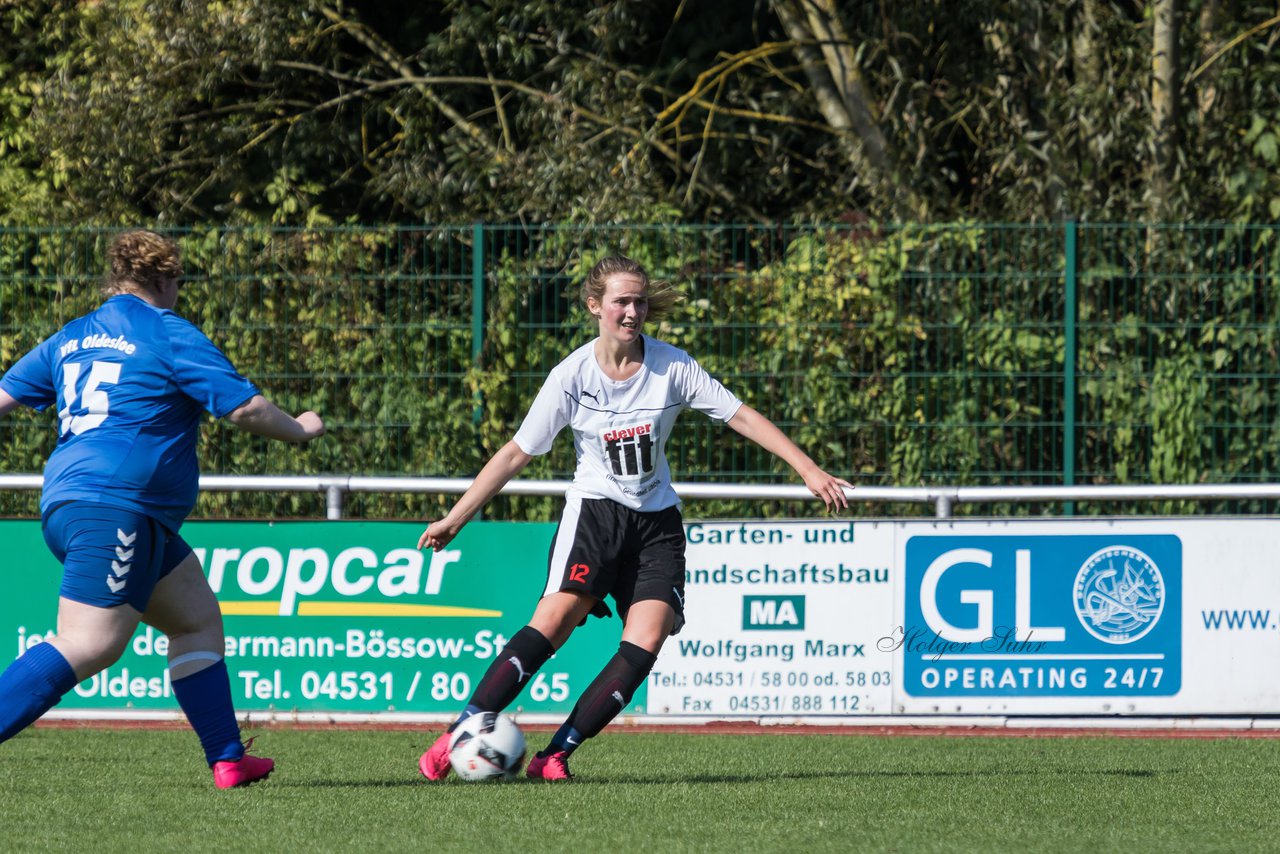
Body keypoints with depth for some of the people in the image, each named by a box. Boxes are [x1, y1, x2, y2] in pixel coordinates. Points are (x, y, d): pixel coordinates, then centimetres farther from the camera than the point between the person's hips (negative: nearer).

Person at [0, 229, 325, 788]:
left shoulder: (70, 338, 19)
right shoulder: (171, 337, -2)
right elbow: (245, 408, -4)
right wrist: (300, 430, 14)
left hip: (66, 506, 9)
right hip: (114, 510, -9)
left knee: (199, 618, 15)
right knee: (87, 646, -19)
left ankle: (228, 759, 14)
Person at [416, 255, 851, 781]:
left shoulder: (671, 367, -4)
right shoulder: (573, 376, -6)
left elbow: (740, 416, 0)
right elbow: (517, 453, -1)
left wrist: (808, 470, -6)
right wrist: (454, 519, -2)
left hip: (657, 521, 3)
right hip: (594, 512, -3)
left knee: (646, 642, -17)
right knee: (554, 620, -24)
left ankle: (554, 757, -16)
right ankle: (458, 737, -26)